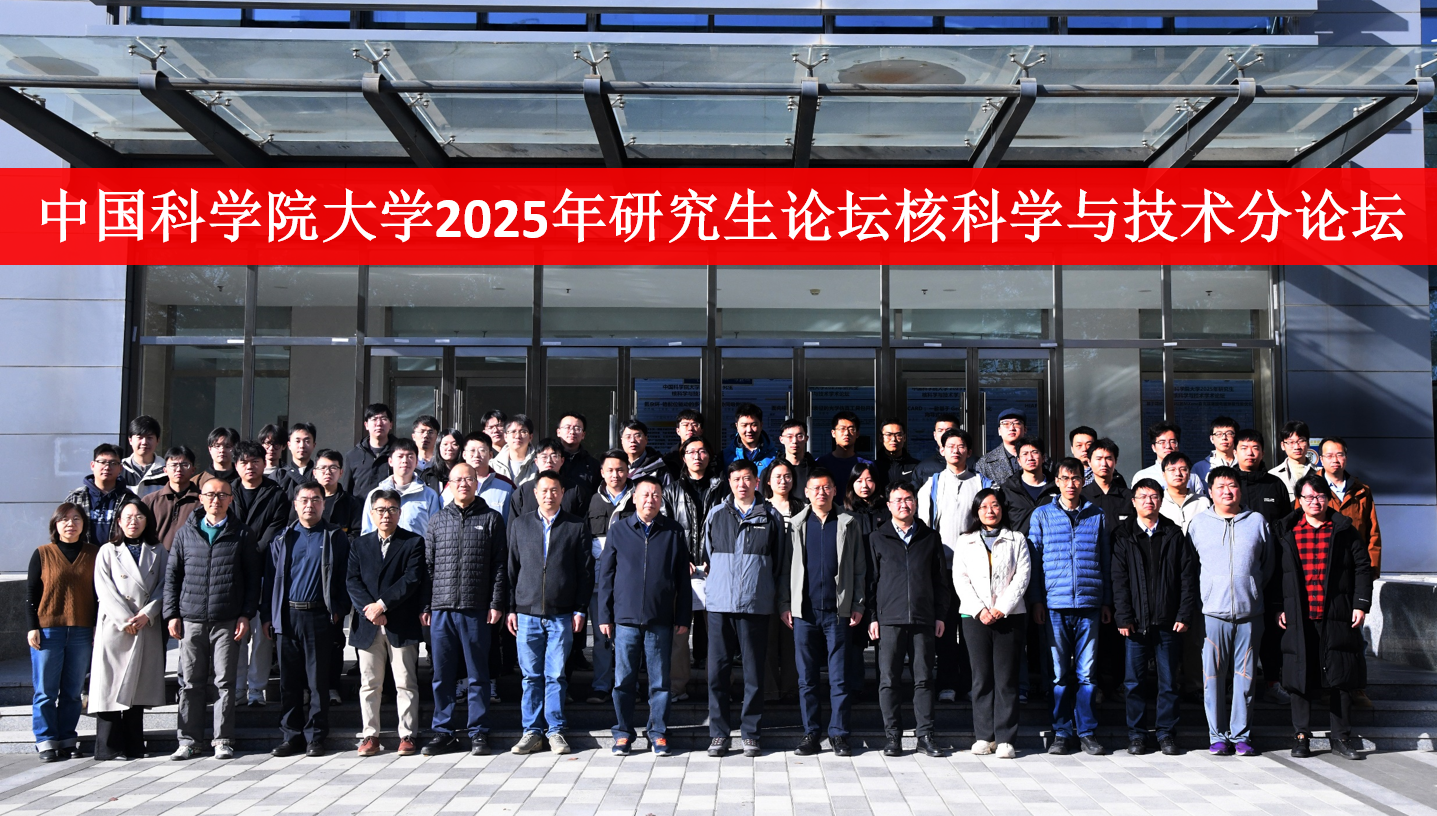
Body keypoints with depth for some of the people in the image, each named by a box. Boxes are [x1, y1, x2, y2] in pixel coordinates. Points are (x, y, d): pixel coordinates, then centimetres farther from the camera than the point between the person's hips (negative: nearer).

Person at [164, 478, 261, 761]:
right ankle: (189, 740, 14)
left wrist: (246, 615, -2)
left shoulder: (241, 535, 6)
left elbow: (253, 578, 5)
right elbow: (172, 576, 12)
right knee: (190, 682, 5)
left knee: (225, 682, 1)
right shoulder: (186, 533, 11)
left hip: (227, 621, -2)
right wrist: (172, 614, 4)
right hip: (191, 620, 2)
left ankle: (223, 740, 8)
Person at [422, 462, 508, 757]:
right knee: (442, 675, 7)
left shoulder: (491, 519, 5)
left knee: (478, 674, 3)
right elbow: (428, 565, 12)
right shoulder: (437, 520, 13)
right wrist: (425, 605, 6)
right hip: (441, 609, 2)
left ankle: (478, 733, 11)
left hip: (475, 609, -2)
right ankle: (443, 732, 16)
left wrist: (496, 603, -5)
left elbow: (499, 565, 2)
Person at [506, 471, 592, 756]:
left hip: (562, 614, -1)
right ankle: (532, 731, 14)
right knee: (531, 676, 5)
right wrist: (511, 607, 5)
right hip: (527, 612, 2)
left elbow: (586, 571, 4)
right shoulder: (520, 524, 10)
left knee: (556, 675, 2)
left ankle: (556, 731, 12)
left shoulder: (576, 526, 4)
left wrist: (580, 610, -2)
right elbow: (512, 567, 11)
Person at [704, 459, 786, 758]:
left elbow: (778, 561, 11)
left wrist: (770, 593, 8)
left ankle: (750, 733, 13)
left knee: (754, 672, 3)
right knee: (718, 670, 1)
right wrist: (713, 589, 11)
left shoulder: (771, 517, 5)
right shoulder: (716, 515, 9)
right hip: (720, 604, 1)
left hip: (756, 606, -1)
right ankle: (719, 733, 10)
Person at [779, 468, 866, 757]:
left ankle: (839, 734, 9)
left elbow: (859, 568, 6)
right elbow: (786, 567, 8)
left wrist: (858, 606, -1)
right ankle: (810, 734, 13)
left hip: (838, 611, -1)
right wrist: (784, 605, 1)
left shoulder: (848, 523, 7)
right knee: (806, 677, 5)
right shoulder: (796, 524, 9)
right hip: (804, 612, 1)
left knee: (840, 677, 1)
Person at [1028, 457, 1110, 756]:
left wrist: (1107, 600, 10)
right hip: (1055, 605, -1)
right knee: (1060, 673, 3)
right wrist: (1036, 599, 1)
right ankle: (1062, 733, 11)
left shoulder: (1096, 516, 11)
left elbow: (1104, 560, 14)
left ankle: (1087, 732, 10)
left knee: (1086, 671, 2)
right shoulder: (1042, 515, 8)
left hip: (1089, 604, 1)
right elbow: (1034, 559, 8)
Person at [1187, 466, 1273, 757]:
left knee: (1245, 676, 5)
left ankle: (1241, 735, 14)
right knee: (1213, 676, -1)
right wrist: (1207, 592, 8)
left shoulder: (1257, 521, 8)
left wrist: (1253, 591, 11)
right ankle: (1218, 735, 8)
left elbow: (1267, 565, 15)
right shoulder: (1199, 523, 7)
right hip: (1213, 612, -1)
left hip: (1249, 613, 1)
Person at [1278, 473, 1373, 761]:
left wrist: (1361, 604, -2)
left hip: (1337, 616, 0)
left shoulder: (1344, 530, 6)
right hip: (1299, 618, 0)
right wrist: (1279, 608, 1)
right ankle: (1301, 736, 11)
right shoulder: (1287, 533, 6)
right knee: (1300, 676, 2)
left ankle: (1340, 737, 16)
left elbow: (1362, 567, 6)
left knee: (1341, 677, 4)